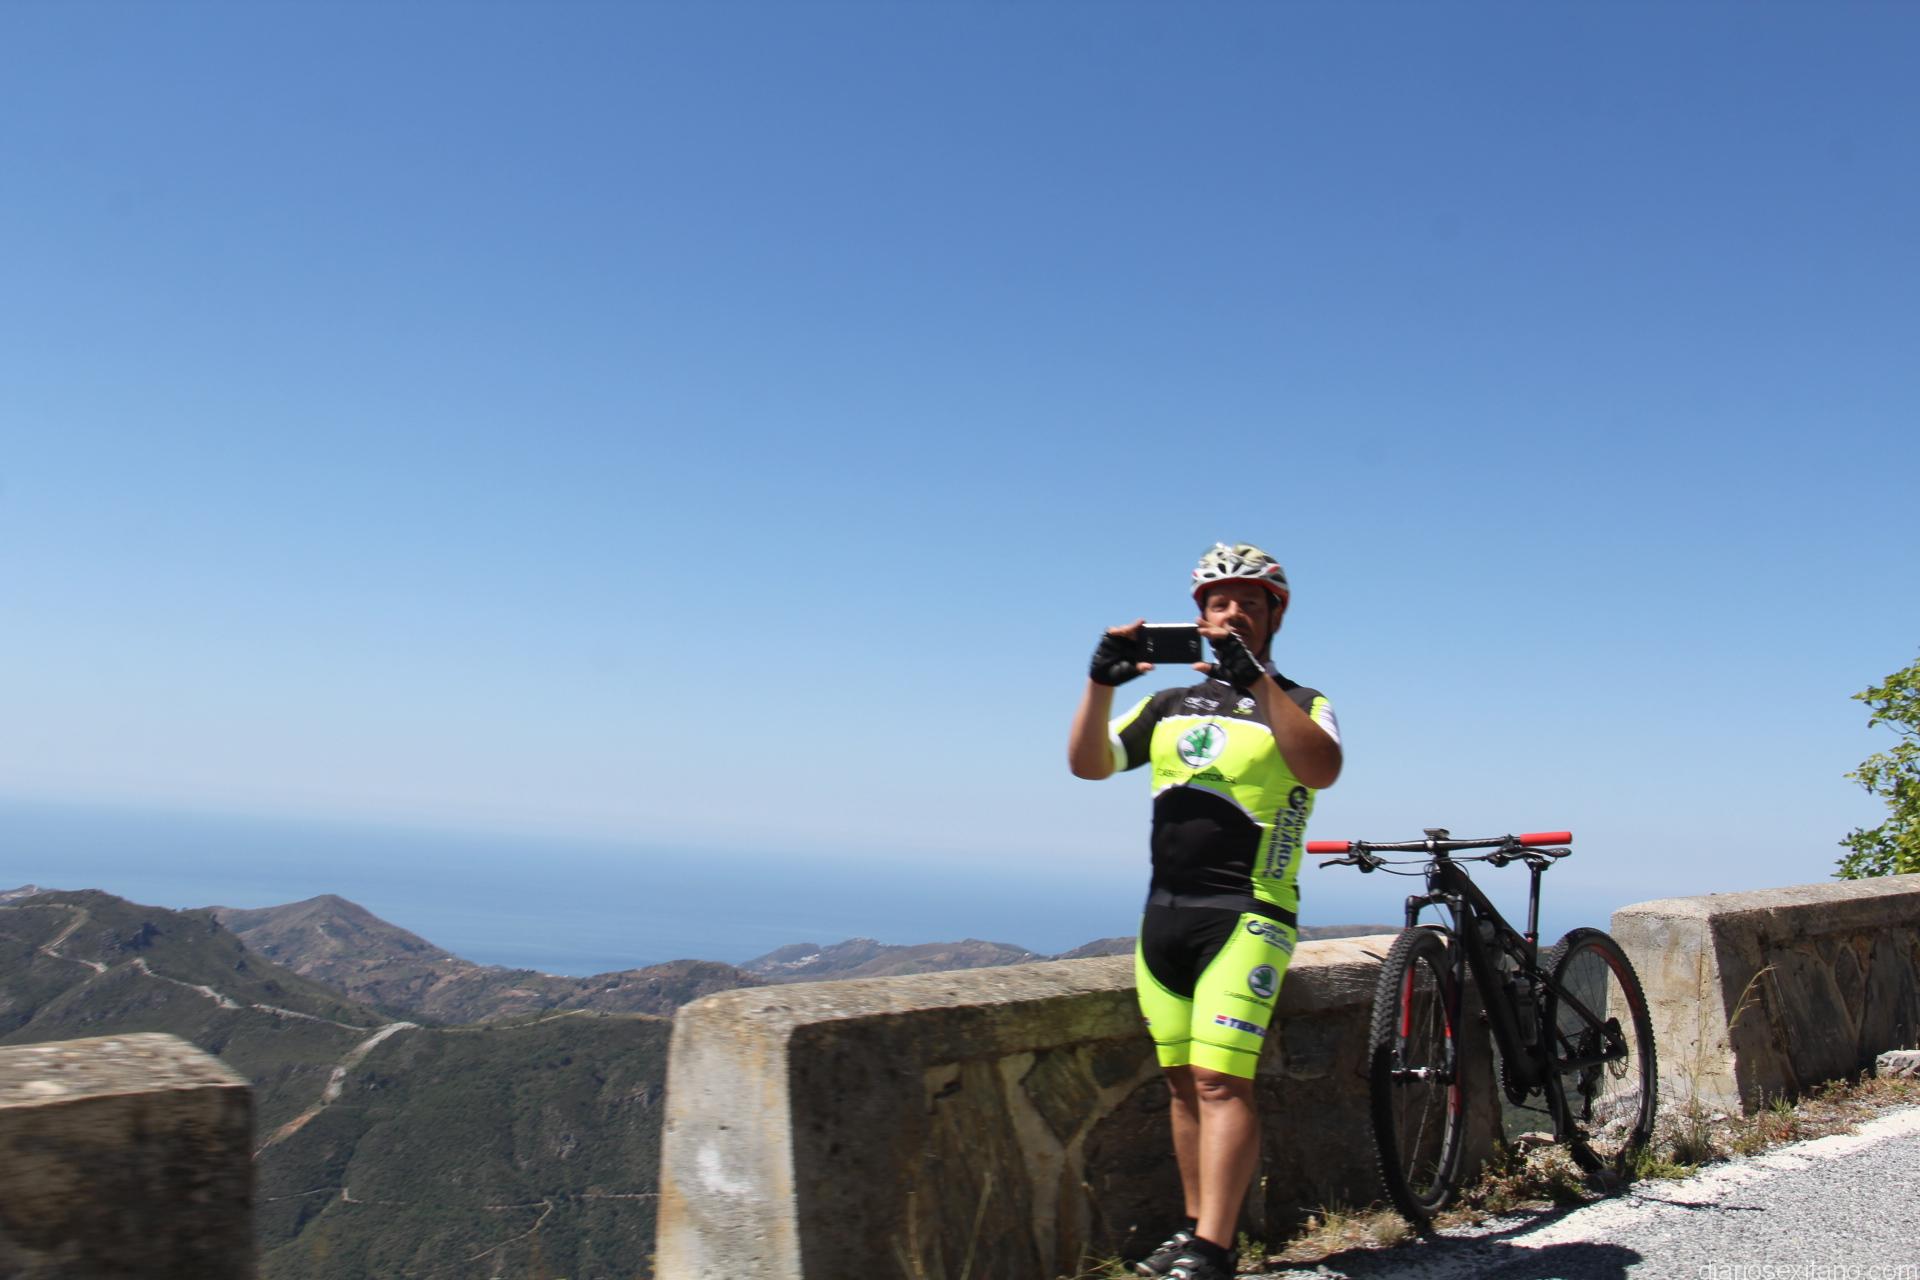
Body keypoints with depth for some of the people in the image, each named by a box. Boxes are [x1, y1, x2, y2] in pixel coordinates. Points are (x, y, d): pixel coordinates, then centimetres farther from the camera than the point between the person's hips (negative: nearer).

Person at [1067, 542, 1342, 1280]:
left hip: (1246, 914, -5)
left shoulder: (1300, 704, 4)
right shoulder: (1169, 707, 16)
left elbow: (1321, 768, -19)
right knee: (1183, 1082, 10)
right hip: (1164, 915, 5)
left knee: (1221, 1081, -14)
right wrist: (1102, 681, -9)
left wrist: (1256, 679, -27)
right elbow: (1087, 763, 6)